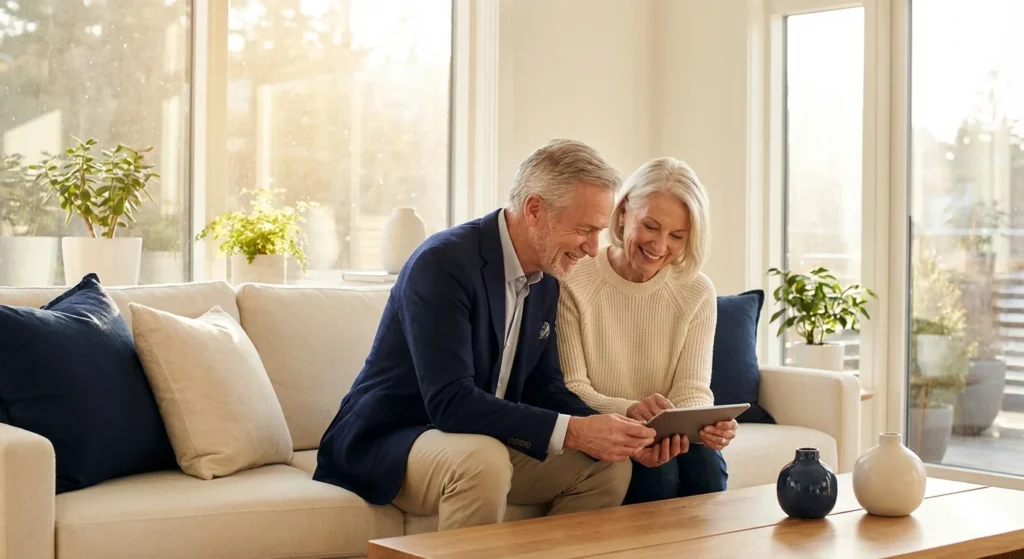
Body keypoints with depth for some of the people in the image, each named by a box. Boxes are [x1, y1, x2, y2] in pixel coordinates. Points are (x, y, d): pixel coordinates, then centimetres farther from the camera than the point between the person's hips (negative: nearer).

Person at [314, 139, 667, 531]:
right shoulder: (443, 263, -24)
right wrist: (571, 431, -33)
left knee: (609, 465, -4)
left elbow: (543, 386, 8)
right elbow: (450, 402, -31)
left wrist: (614, 433, -10)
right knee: (484, 460, -36)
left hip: (484, 445, 8)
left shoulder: (546, 279, 2)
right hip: (387, 441, -8)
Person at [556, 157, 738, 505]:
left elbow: (692, 389, -3)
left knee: (705, 460, -27)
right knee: (656, 471, -30)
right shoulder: (572, 284, -10)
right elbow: (571, 389, -13)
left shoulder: (697, 293, 1)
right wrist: (629, 411, -33)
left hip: (669, 437, 3)